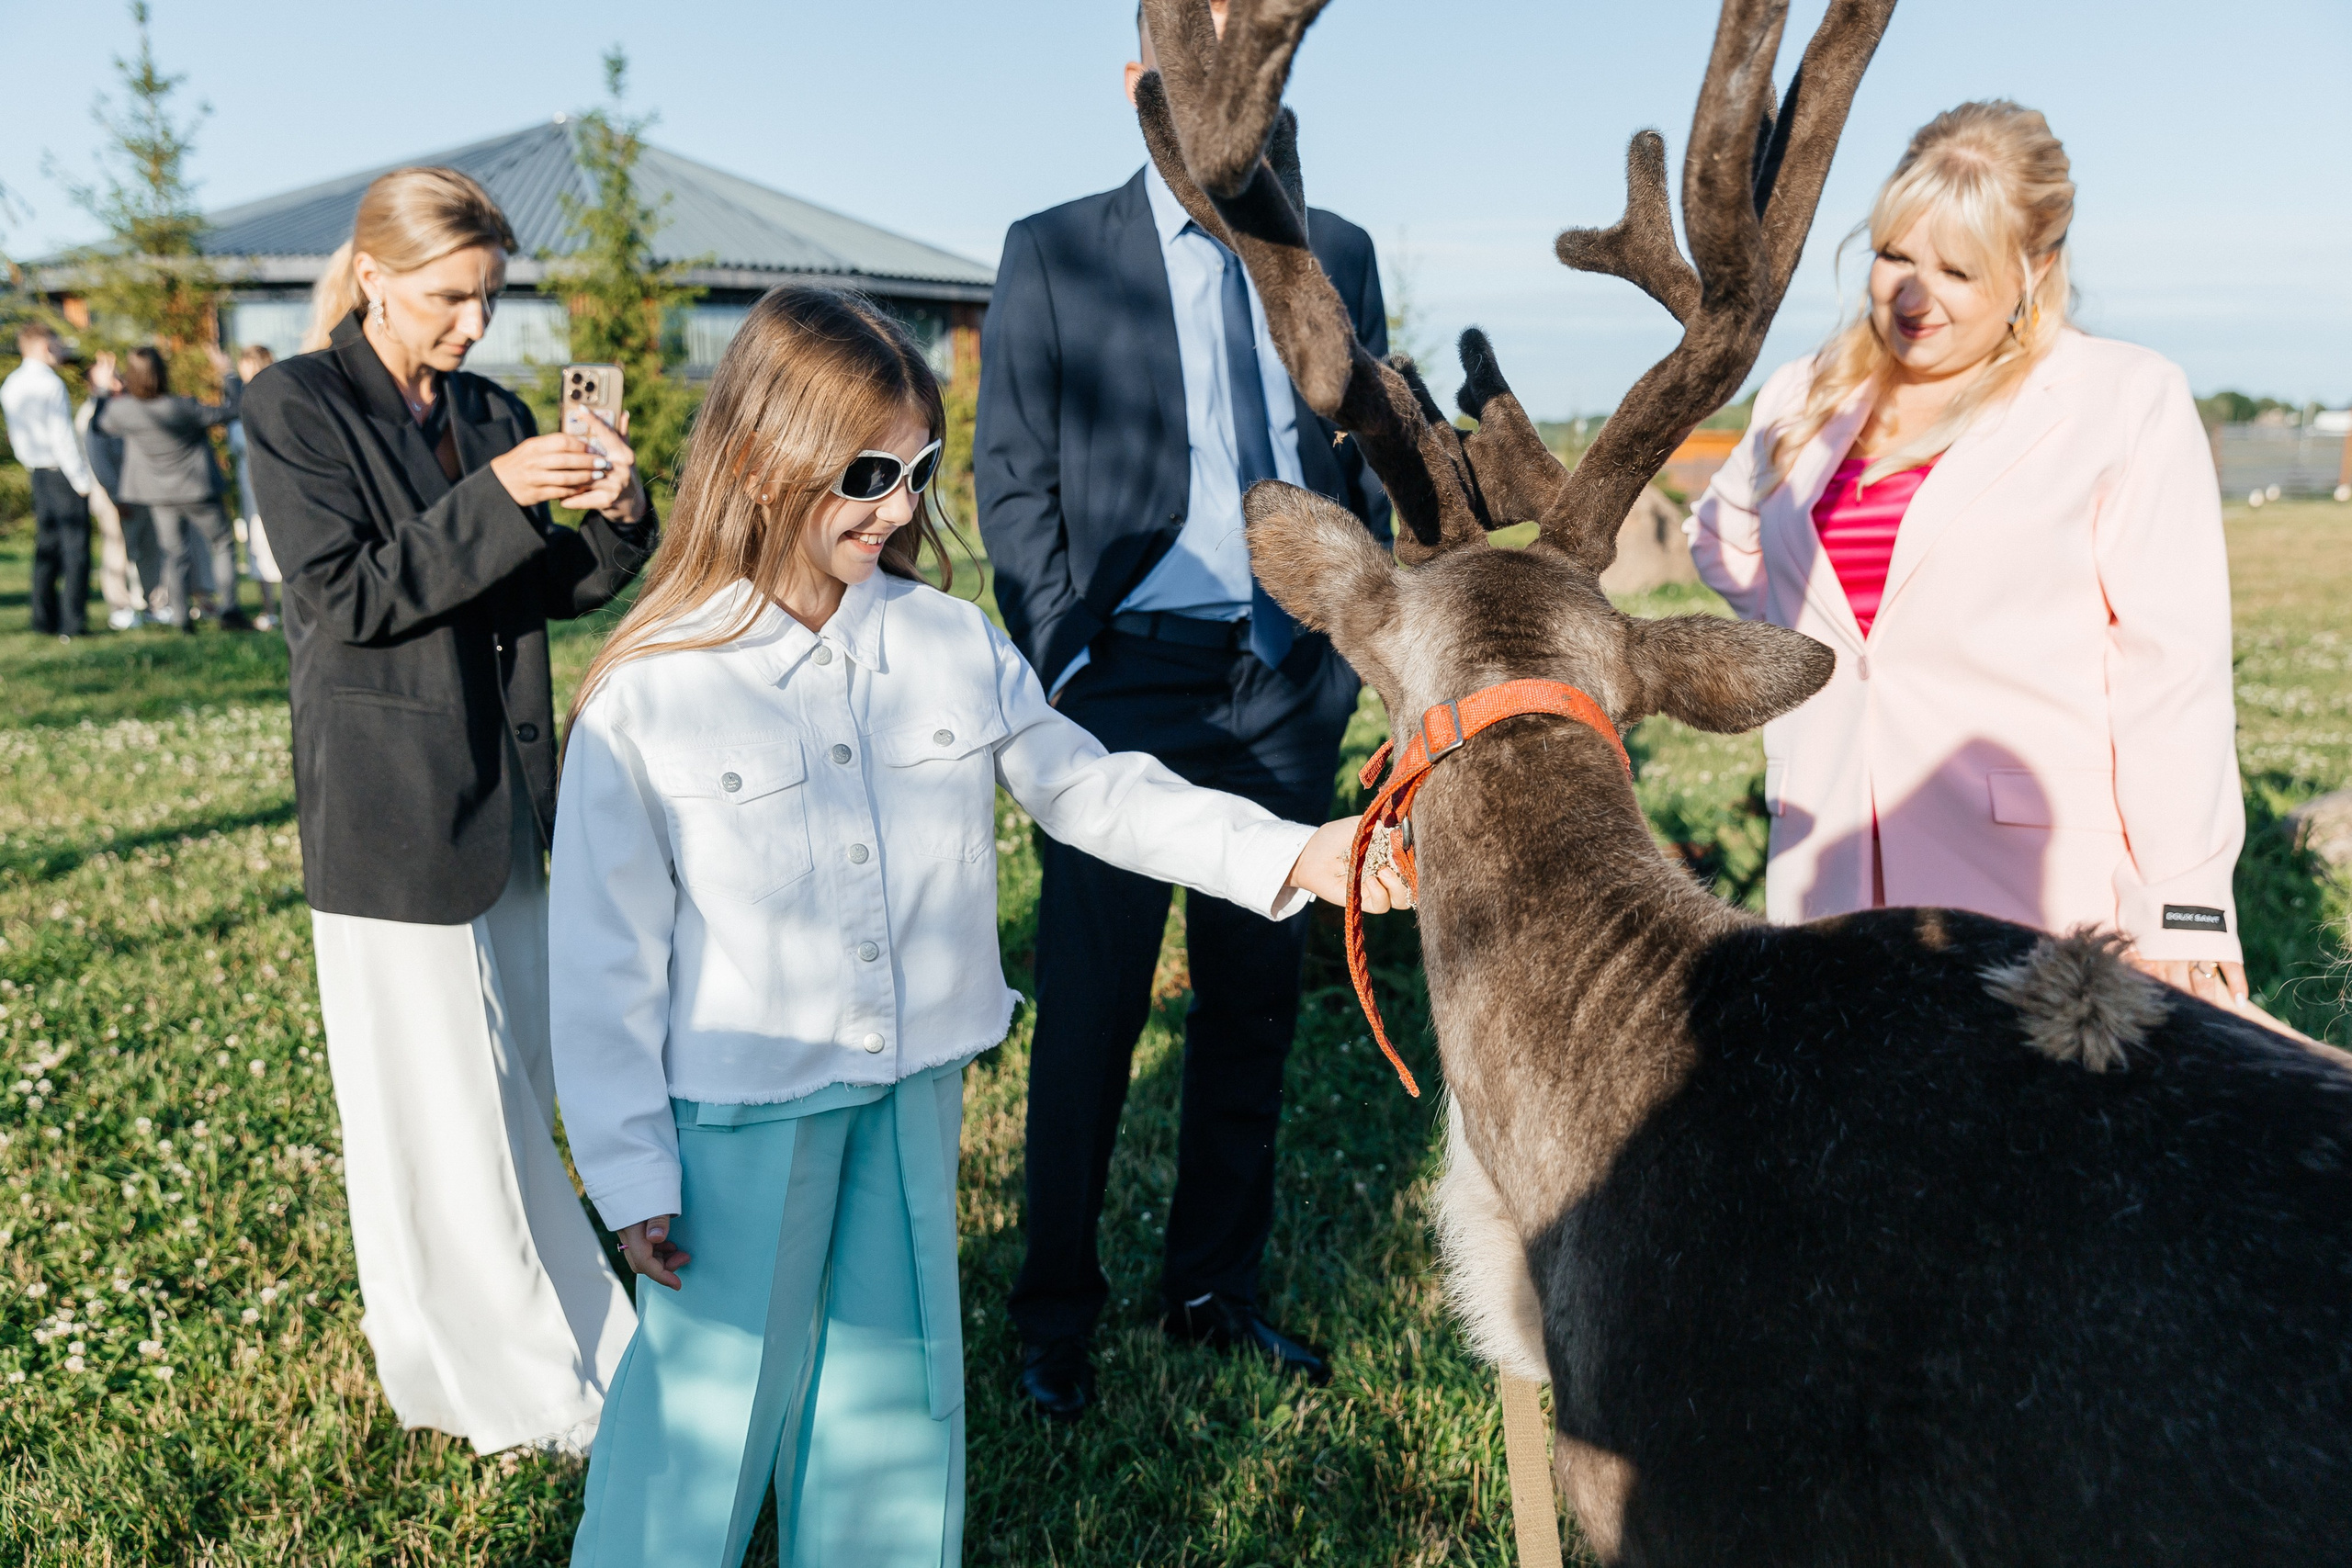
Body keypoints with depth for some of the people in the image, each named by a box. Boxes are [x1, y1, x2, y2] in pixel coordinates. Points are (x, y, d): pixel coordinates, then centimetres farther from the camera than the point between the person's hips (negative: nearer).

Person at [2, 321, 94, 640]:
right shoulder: (51, 384, -14)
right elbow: (62, 437, -17)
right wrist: (82, 480, -13)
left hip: (38, 473, 8)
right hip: (63, 472, -8)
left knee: (46, 546, 13)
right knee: (75, 548, -6)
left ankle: (45, 619, 16)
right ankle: (71, 624, -8)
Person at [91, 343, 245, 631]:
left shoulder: (121, 410, -12)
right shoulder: (184, 408, -24)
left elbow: (98, 424, 11)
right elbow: (231, 410, -13)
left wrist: (102, 390, 20)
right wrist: (227, 374, -2)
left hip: (158, 495, 3)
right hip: (197, 490, -3)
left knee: (175, 553, 12)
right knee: (222, 544, 11)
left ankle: (181, 616, 9)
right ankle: (227, 606, 2)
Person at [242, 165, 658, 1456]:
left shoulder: (494, 414, 12)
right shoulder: (297, 406, -5)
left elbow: (549, 591, 12)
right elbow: (348, 596, -13)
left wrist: (615, 517, -7)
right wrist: (499, 495, -20)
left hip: (500, 797, 6)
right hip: (385, 807, -6)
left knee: (514, 1081, 13)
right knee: (444, 1102, 1)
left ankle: (431, 1318, 34)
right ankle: (545, 1385, 12)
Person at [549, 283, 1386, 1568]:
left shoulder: (954, 645, -4)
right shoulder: (649, 696, -14)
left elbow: (1089, 788, 3)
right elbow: (606, 958, -9)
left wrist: (1289, 855, -5)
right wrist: (631, 1174, -6)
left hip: (914, 1095, 4)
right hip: (737, 1121, -3)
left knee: (898, 1391, 19)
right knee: (709, 1411, 12)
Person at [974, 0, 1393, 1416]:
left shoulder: (1337, 256, 12)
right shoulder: (1053, 255, 3)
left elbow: (1374, 467, 13)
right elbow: (1014, 481, 1)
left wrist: (1352, 650, 5)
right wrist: (1065, 666, -7)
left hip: (1288, 683, 4)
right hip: (1129, 677, -3)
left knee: (1257, 998, 10)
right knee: (1091, 1009, 2)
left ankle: (1217, 1287, 28)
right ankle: (1057, 1311, 20)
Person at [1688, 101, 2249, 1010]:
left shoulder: (2127, 402, -1)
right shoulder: (1802, 403, 11)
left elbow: (2173, 669, -7)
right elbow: (1719, 533, 31)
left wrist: (2183, 910, -11)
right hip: (1830, 867, 4)